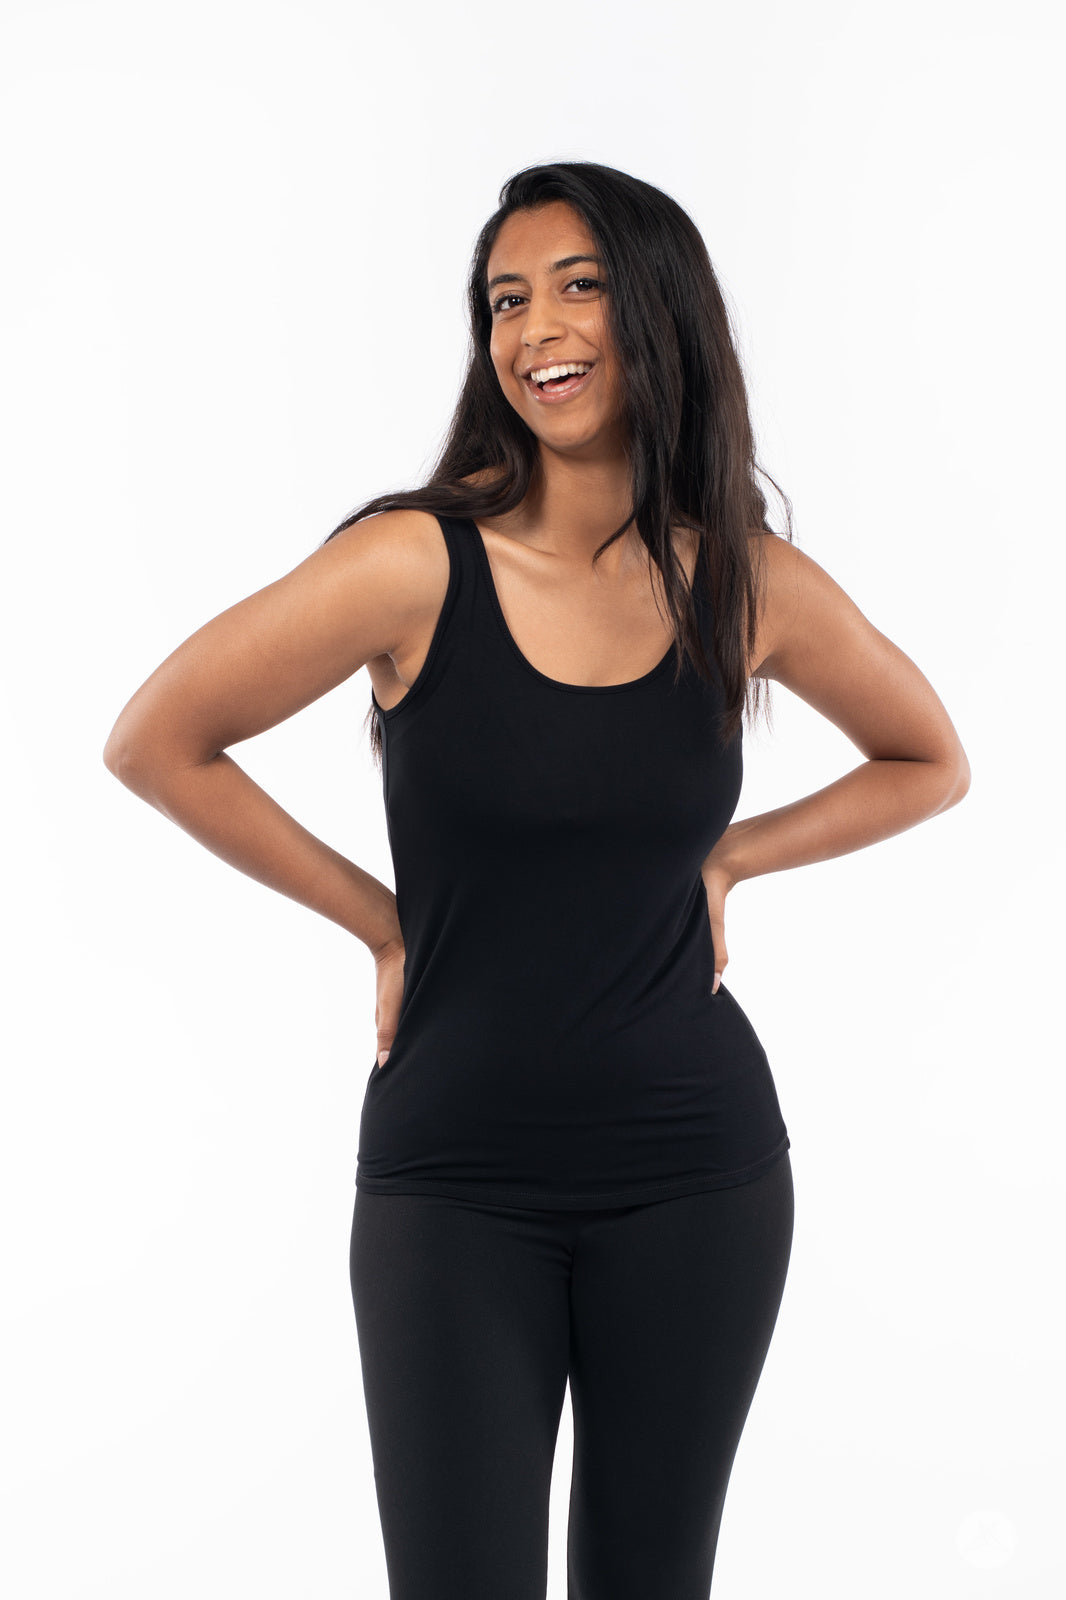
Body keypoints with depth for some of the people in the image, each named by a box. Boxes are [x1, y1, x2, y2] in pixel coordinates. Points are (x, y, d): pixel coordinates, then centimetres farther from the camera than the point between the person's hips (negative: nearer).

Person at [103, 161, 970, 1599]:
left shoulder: (753, 587, -2)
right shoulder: (417, 562, -12)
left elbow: (931, 764, 16)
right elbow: (154, 742, -4)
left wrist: (725, 856, 3)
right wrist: (377, 917, -2)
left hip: (696, 1171, 3)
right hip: (453, 1177, -2)